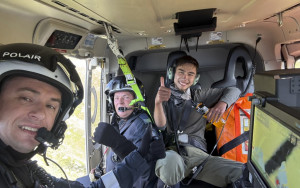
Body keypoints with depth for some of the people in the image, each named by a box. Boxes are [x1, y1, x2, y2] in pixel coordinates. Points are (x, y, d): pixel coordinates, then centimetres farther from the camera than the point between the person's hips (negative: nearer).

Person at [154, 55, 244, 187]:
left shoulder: (198, 96, 23)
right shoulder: (165, 97, 17)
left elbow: (233, 91, 23)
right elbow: (161, 125, -1)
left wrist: (222, 104, 1)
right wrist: (158, 101, -21)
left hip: (197, 152, 2)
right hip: (171, 150, -1)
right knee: (170, 160, -40)